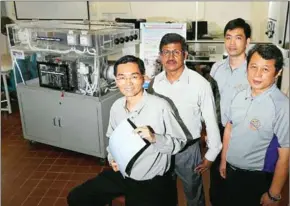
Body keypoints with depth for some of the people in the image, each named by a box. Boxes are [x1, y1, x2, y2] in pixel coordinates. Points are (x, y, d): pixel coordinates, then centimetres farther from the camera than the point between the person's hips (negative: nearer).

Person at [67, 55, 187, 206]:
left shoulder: (160, 106, -21)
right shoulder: (116, 107, -3)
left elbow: (180, 142, -14)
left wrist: (154, 138, -30)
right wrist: (112, 158, -4)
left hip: (152, 182, -5)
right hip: (121, 174, 6)